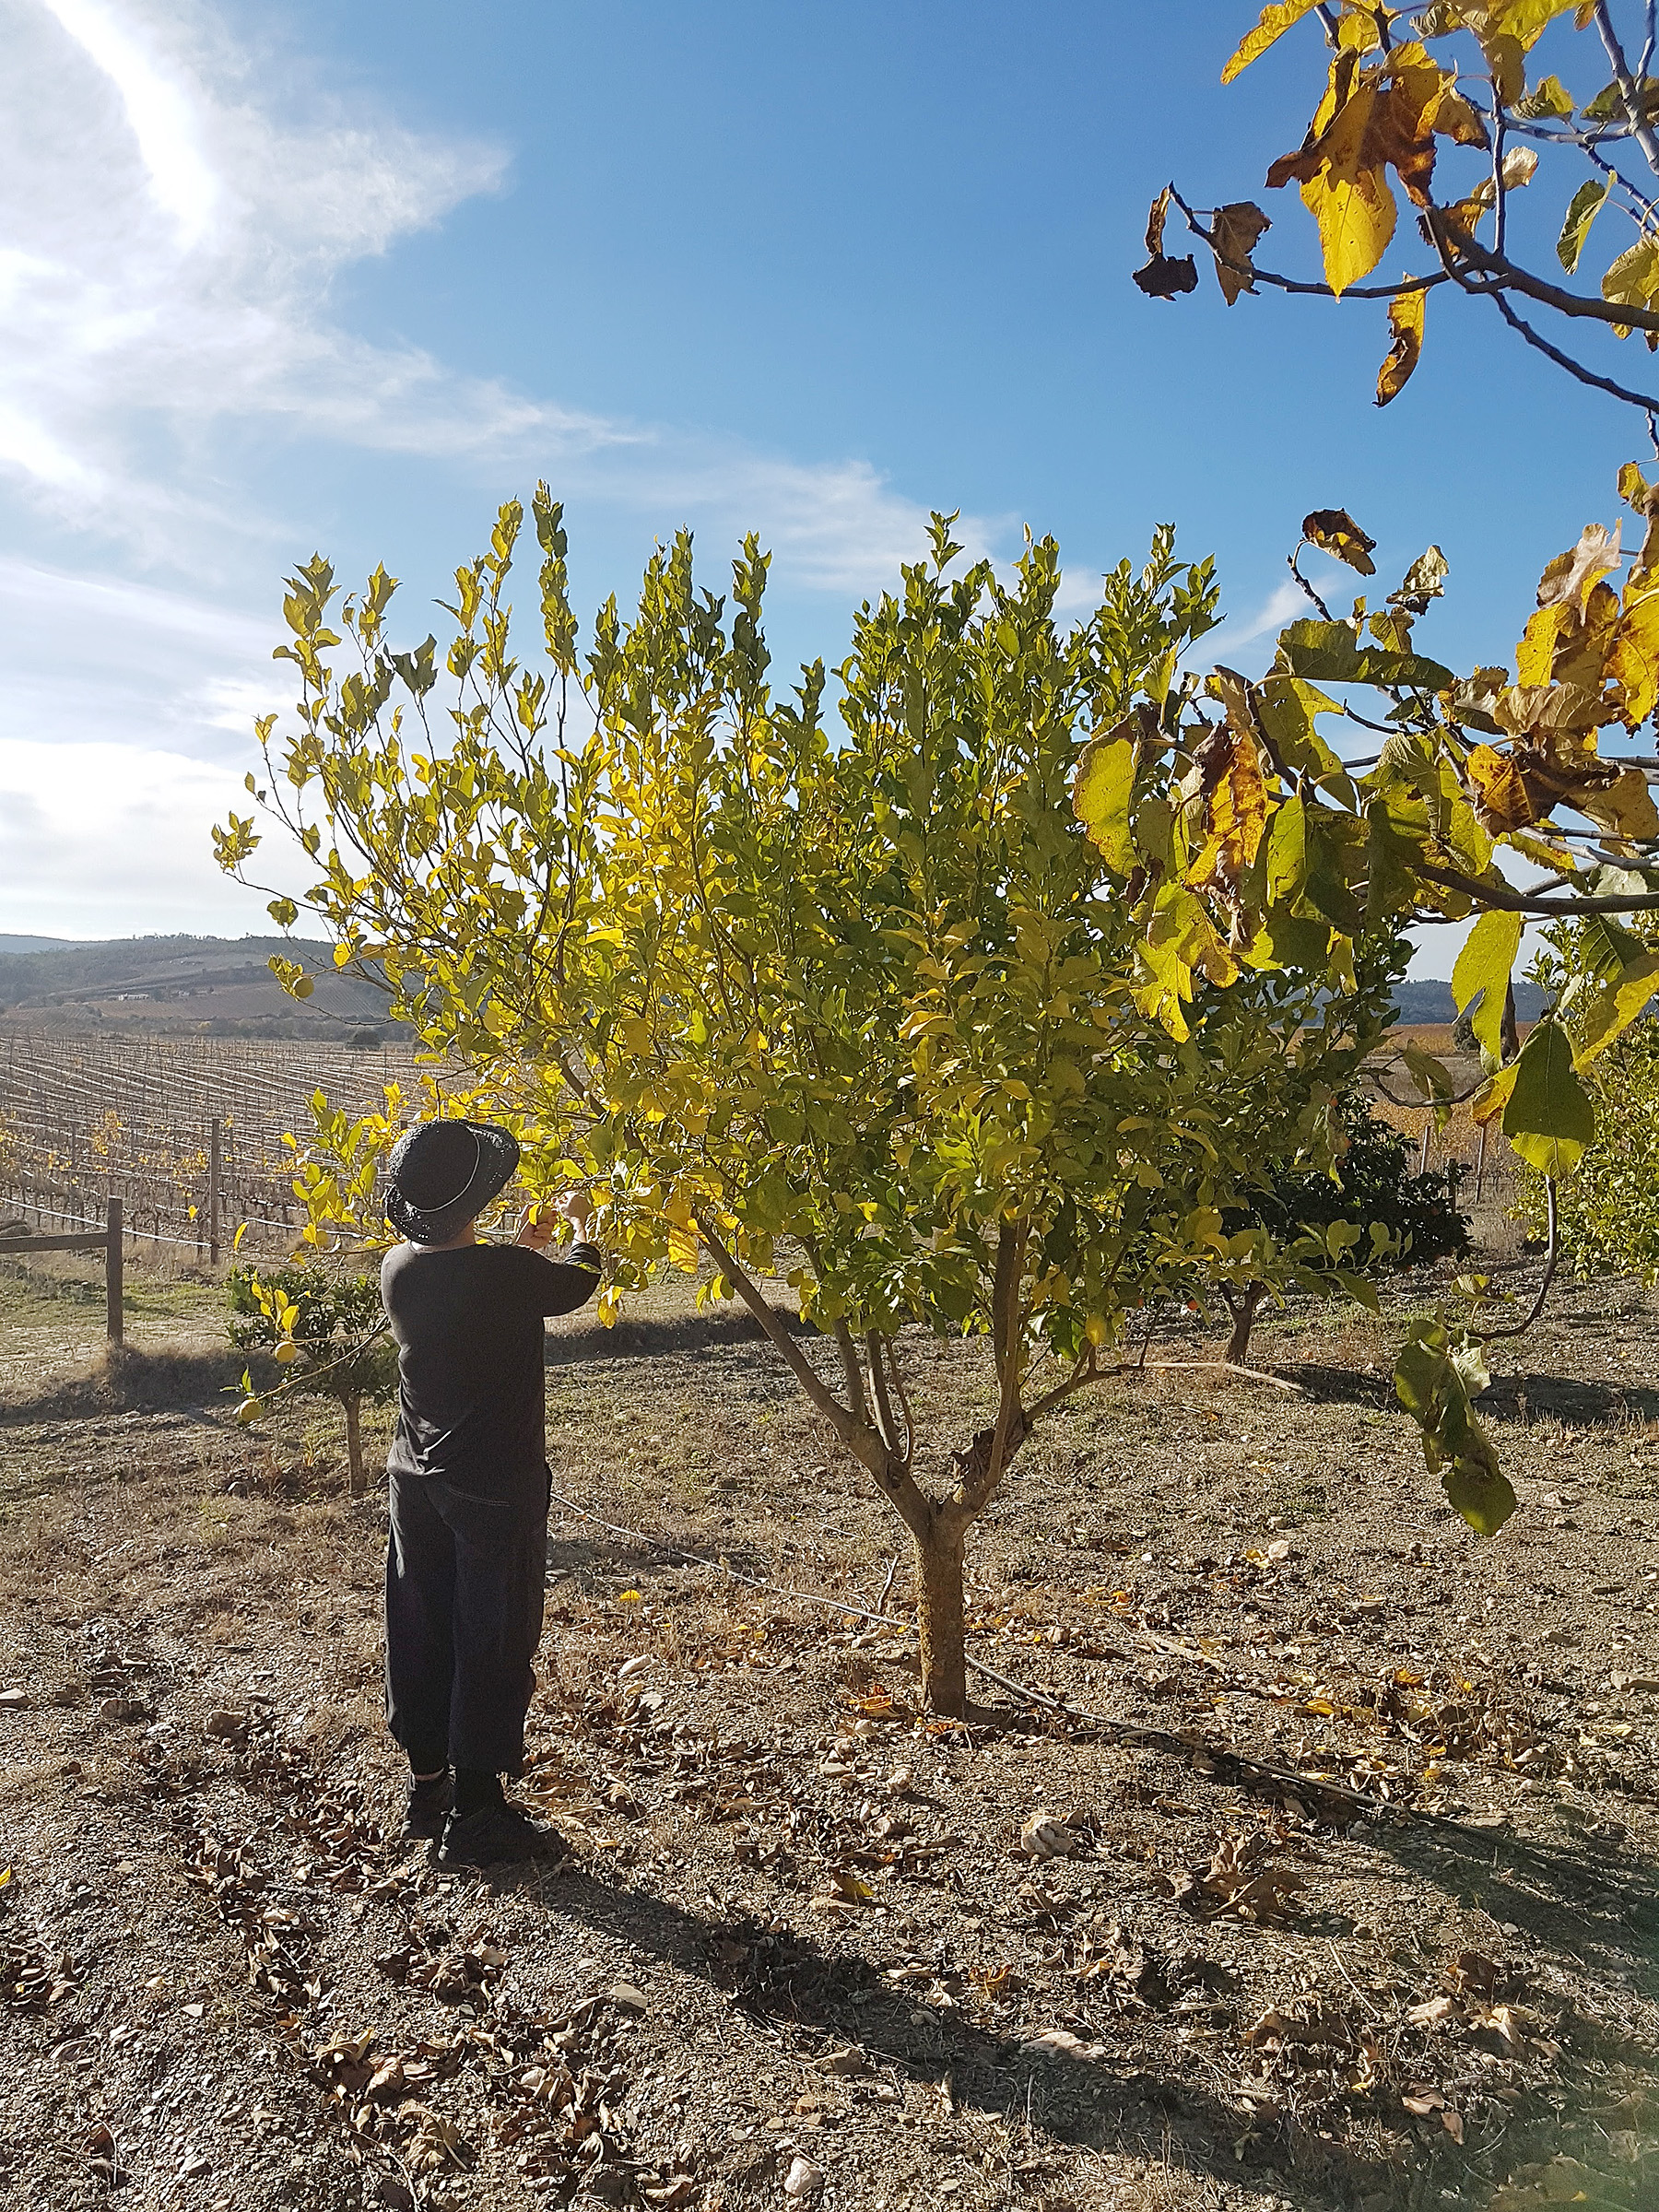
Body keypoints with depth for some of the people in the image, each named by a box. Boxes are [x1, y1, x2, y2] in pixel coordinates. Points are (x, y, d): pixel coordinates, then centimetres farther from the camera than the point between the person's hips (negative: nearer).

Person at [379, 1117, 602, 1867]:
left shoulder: (398, 1269, -5)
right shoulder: (506, 1274, -24)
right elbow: (578, 1283, -3)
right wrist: (580, 1225, 16)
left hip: (417, 1481, 7)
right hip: (495, 1489, -7)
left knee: (421, 1633, 17)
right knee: (493, 1644, 6)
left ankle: (427, 1786, 32)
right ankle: (473, 1815, 15)